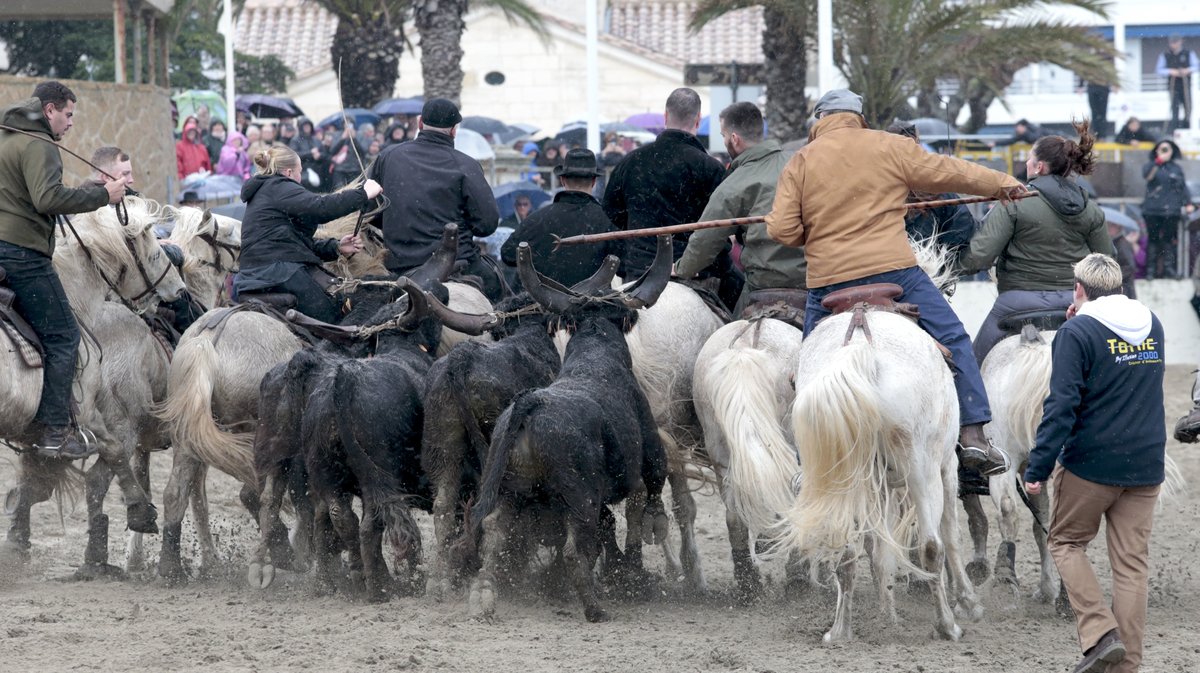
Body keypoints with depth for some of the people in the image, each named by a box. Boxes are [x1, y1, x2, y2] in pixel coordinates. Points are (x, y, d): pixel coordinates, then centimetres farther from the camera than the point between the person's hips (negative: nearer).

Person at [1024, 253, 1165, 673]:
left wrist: (1038, 468, -14)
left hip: (1091, 463, -5)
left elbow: (1062, 406, -16)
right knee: (1132, 561, 8)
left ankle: (1100, 634, -4)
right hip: (1146, 464, 5)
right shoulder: (1152, 326, 9)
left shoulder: (1078, 333, -11)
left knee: (1066, 543, 12)